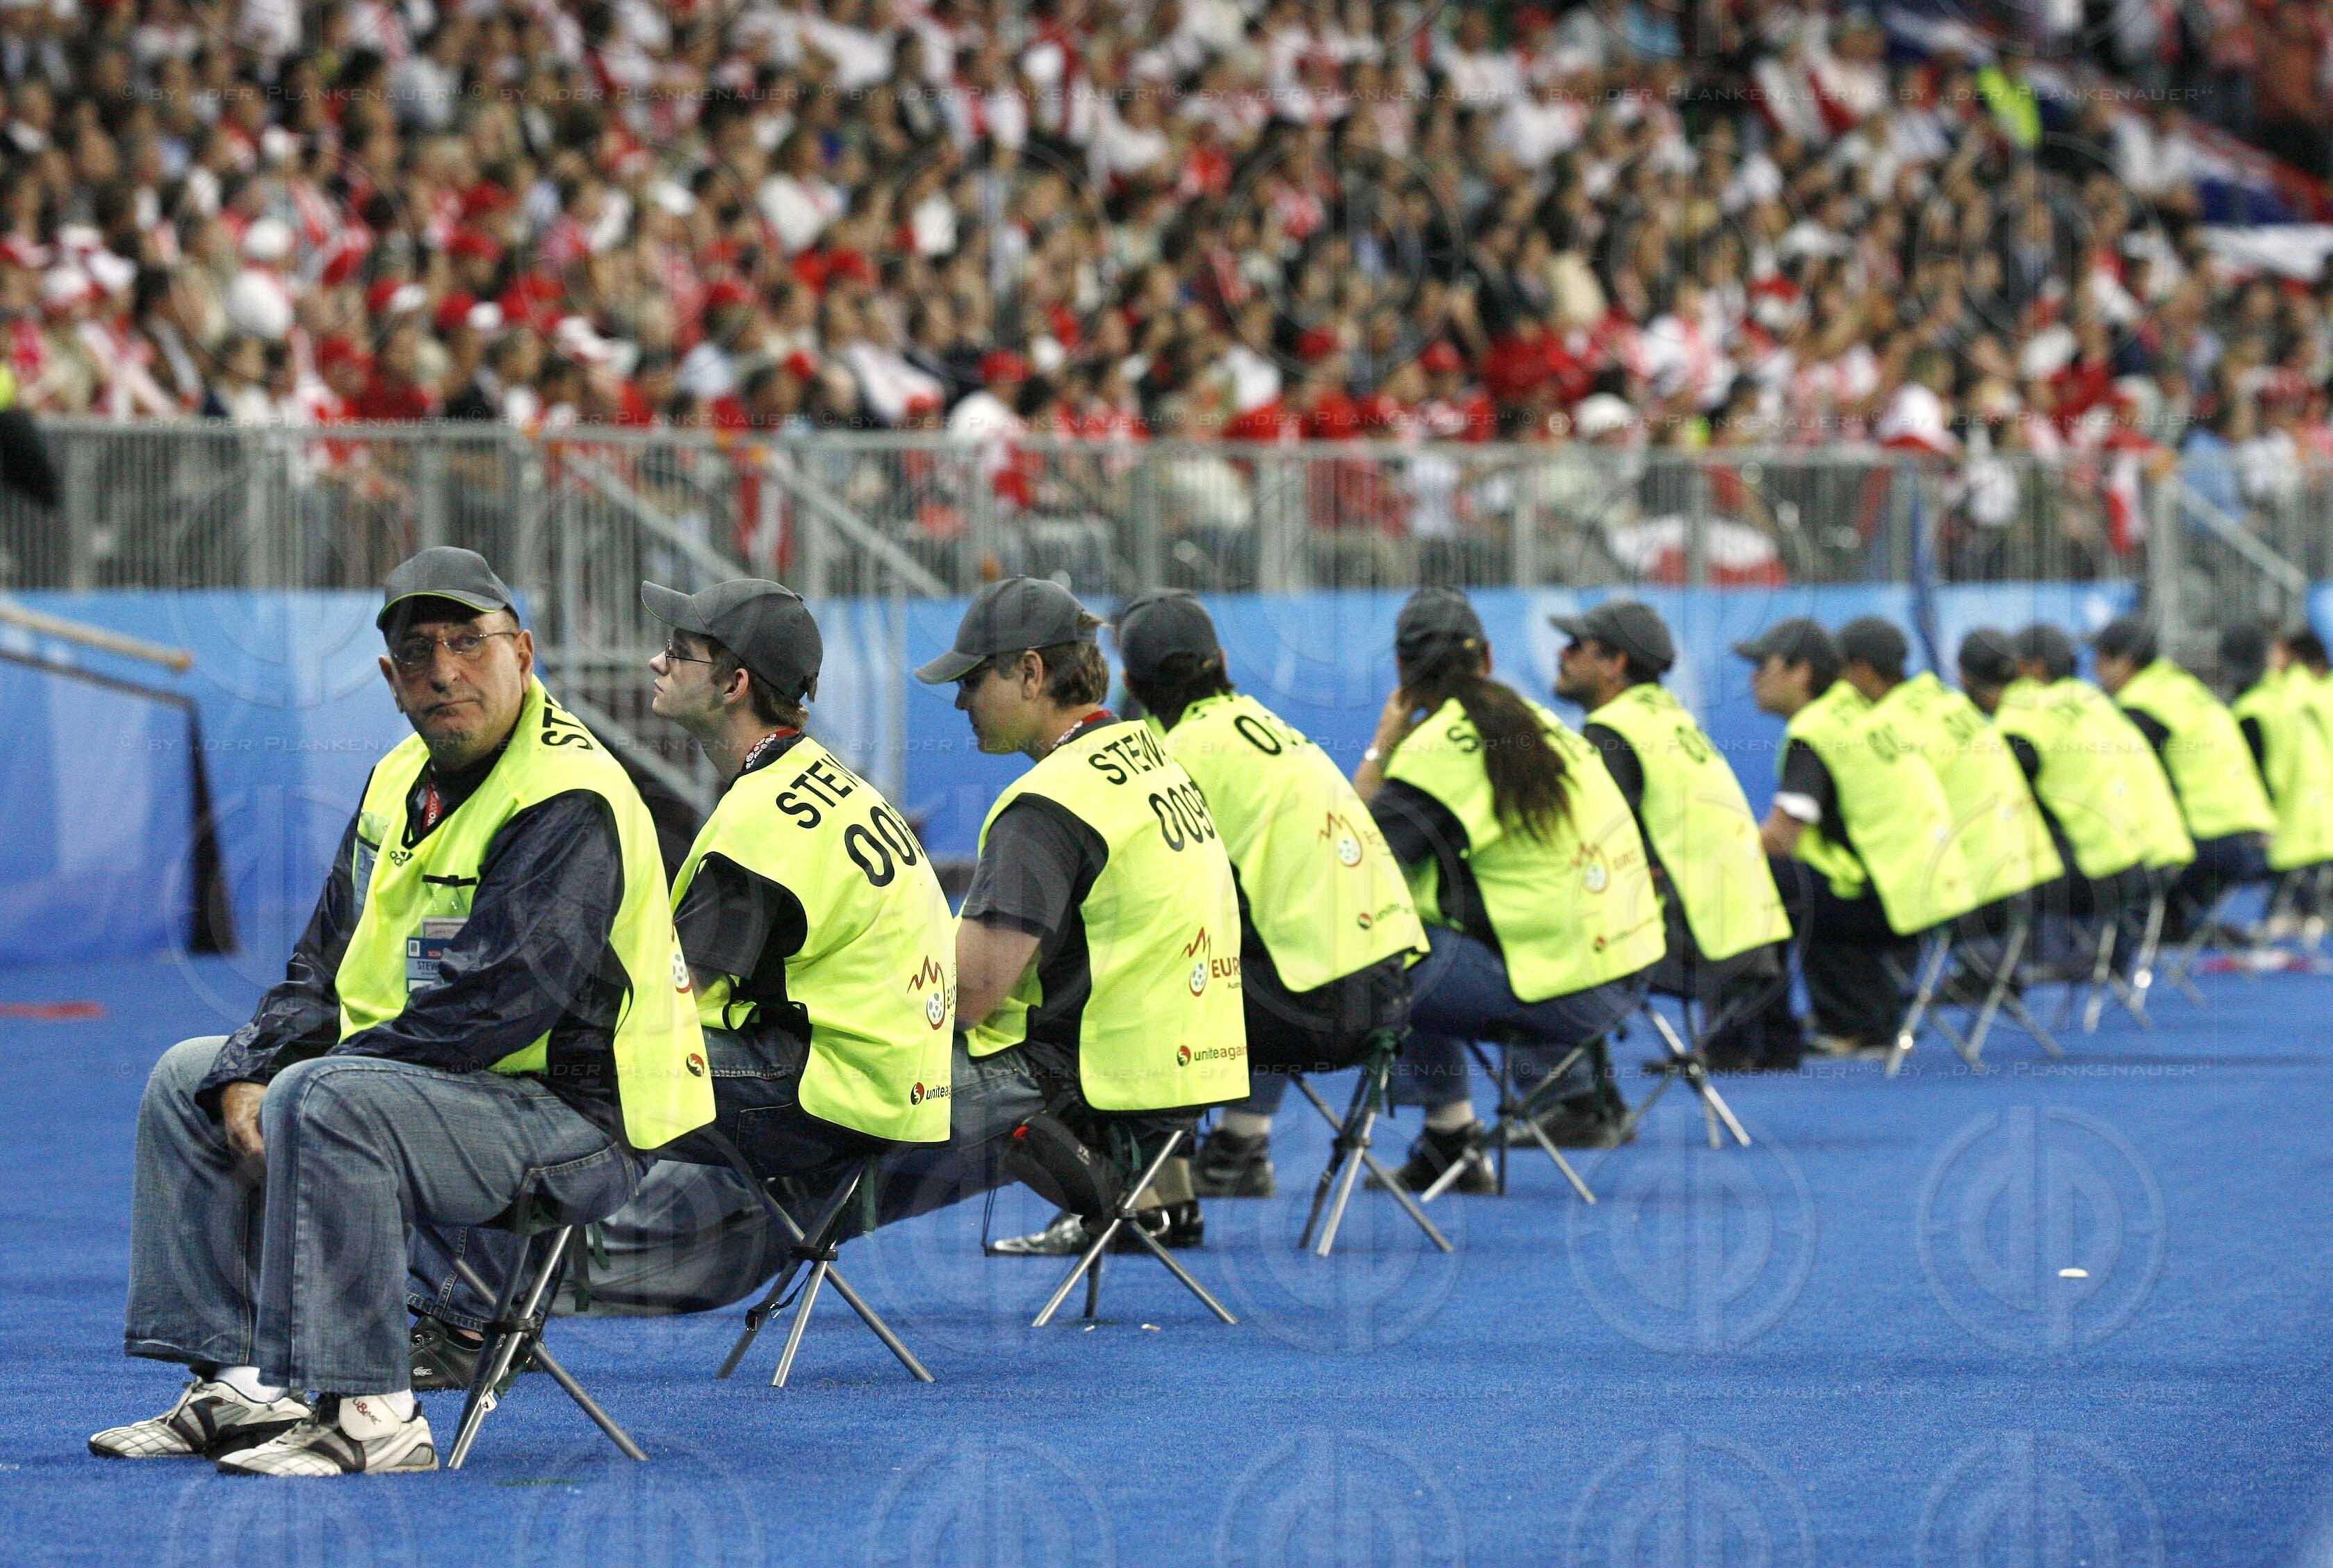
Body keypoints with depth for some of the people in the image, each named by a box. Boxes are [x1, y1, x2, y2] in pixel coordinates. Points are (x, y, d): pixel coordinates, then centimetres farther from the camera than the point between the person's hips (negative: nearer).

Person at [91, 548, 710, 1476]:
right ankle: (238, 1385, 3)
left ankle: (364, 1413, -32)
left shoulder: (569, 803, -20)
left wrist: (293, 1086, -21)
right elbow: (324, 967, 14)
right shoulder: (401, 781, 11)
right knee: (190, 1077, 11)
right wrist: (250, 1075, -6)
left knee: (326, 1099, -33)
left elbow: (490, 1007, -27)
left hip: (574, 1124, -10)